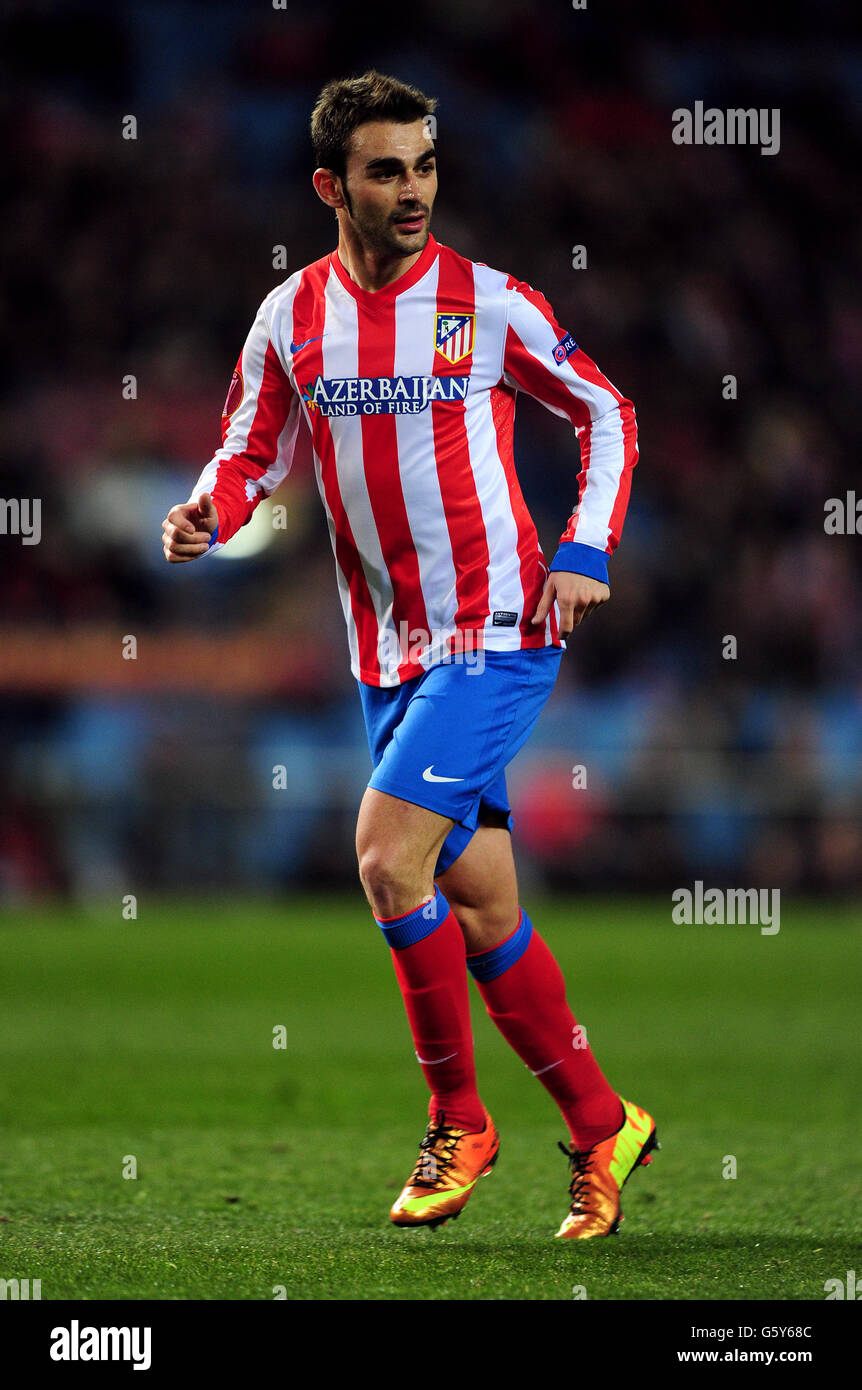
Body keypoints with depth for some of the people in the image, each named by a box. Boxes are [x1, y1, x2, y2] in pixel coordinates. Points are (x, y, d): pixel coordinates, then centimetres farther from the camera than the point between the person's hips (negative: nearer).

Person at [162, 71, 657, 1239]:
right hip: (389, 653, 5)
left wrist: (585, 552, -7)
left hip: (499, 632, -5)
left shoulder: (489, 304, -7)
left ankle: (459, 1122, -2)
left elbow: (604, 412, 5)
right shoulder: (291, 318, 3)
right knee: (480, 905, 7)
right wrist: (206, 515, -11)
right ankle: (602, 1126, 20)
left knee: (390, 857, -18)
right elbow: (254, 456, 11)